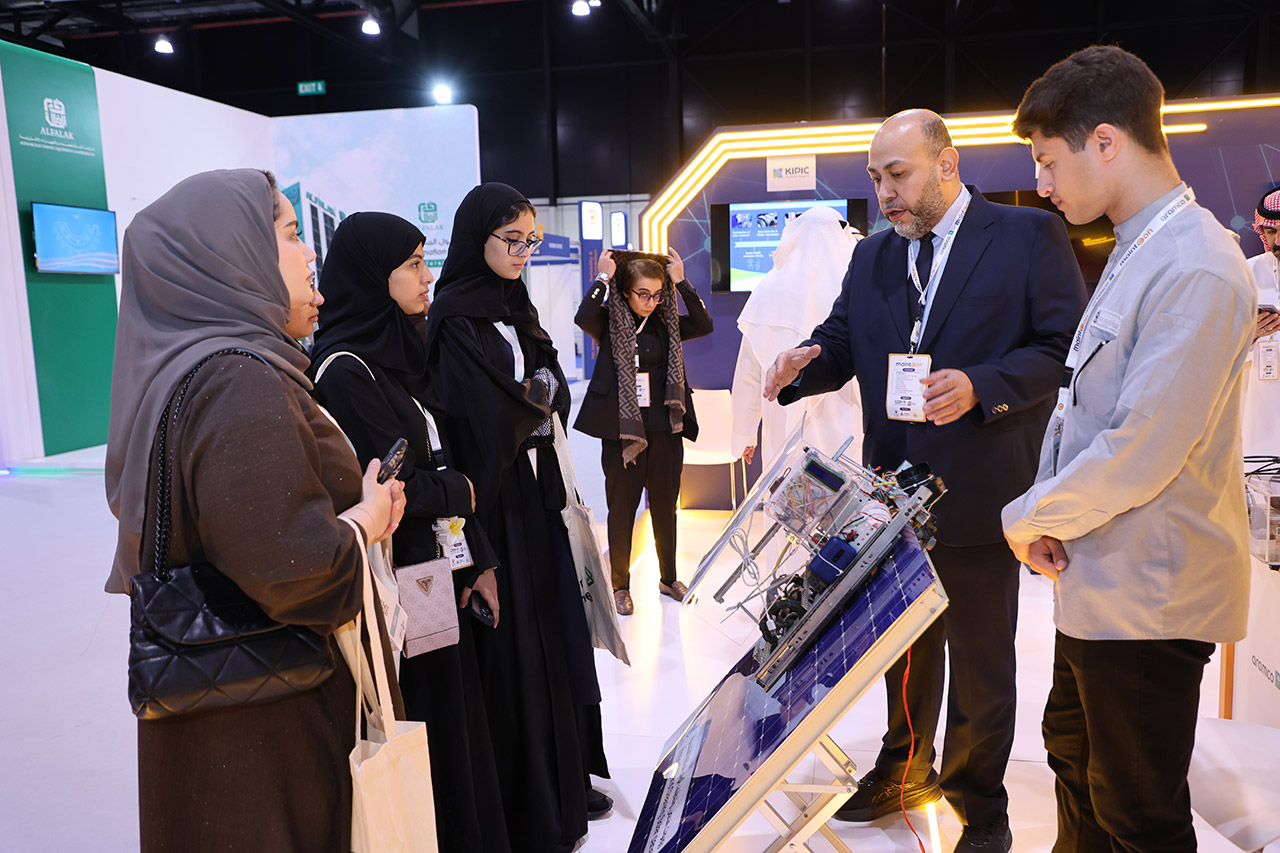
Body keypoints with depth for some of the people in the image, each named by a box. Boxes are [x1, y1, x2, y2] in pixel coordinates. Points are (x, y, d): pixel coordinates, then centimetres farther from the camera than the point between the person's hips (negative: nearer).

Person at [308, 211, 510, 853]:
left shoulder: (398, 354, 10)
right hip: (403, 592, -8)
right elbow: (398, 489, -21)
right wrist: (460, 492, -1)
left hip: (439, 578, 8)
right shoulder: (343, 371, -18)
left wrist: (478, 560, 4)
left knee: (454, 713, 18)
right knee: (425, 729, 7)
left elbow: (439, 462, 9)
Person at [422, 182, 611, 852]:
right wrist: (537, 397, -6)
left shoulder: (514, 307, 13)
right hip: (494, 506, -9)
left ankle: (564, 786, 32)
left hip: (536, 495, 9)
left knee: (555, 634, 15)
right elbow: (486, 421, -22)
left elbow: (555, 390, 10)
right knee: (515, 651, 0)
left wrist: (533, 395, -9)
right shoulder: (453, 319, -14)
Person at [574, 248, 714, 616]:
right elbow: (583, 317, -25)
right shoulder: (610, 323, -4)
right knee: (621, 509, 7)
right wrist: (603, 278, -16)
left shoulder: (667, 324, 6)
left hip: (665, 431, 4)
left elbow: (705, 325, -9)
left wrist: (682, 282, -8)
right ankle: (620, 585, 21)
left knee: (665, 506, 15)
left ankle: (668, 578, 31)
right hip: (621, 431, -3)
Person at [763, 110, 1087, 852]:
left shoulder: (1030, 235, -6)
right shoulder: (872, 256, 10)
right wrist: (803, 366, -12)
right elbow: (841, 342, 10)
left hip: (979, 494, -5)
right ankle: (907, 771, 41)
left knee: (981, 657, 10)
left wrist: (980, 387, -24)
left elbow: (1067, 347, -11)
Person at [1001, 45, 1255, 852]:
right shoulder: (1138, 250, 11)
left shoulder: (1195, 268, -22)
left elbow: (1141, 452, -26)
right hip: (1099, 577, 9)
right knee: (1074, 756, 26)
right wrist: (1051, 520, 0)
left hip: (1148, 595, -9)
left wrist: (1028, 518, -11)